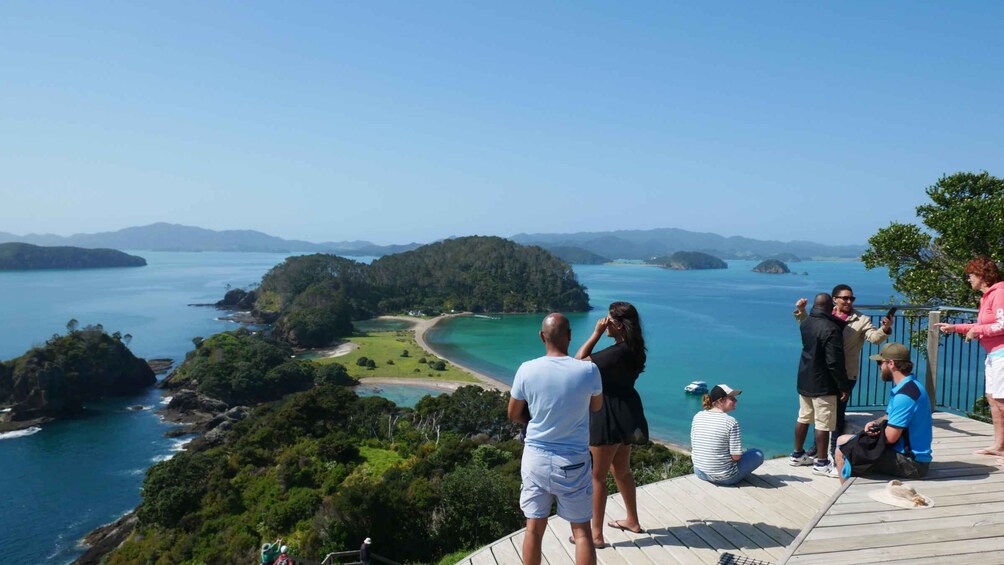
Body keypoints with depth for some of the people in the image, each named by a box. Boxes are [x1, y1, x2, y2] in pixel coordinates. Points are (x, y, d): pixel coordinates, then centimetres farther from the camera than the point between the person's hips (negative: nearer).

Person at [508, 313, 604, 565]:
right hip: (574, 462, -1)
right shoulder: (588, 370, -14)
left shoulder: (527, 370, -11)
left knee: (534, 528, 12)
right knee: (581, 530, 11)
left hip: (536, 458, 1)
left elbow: (513, 415, 2)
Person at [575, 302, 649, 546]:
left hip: (610, 418, -10)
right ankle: (633, 521, 39)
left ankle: (596, 534, 13)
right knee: (622, 471, 24)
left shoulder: (618, 352, -25)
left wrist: (597, 333, -21)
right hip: (622, 415, 10)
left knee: (598, 476, 2)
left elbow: (579, 362, -23)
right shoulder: (630, 349, 6)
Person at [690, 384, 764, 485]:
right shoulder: (730, 421, -19)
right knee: (758, 454, 12)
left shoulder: (697, 416, -3)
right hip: (724, 478, -6)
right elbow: (736, 456, -18)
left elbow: (693, 447, 3)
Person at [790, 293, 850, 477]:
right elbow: (835, 362, -22)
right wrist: (844, 386, -13)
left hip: (805, 380, 8)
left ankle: (797, 454, 28)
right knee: (823, 424, 0)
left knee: (803, 418, 17)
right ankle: (821, 464, 8)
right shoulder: (831, 329, -21)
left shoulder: (805, 323, 5)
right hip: (823, 385, -8)